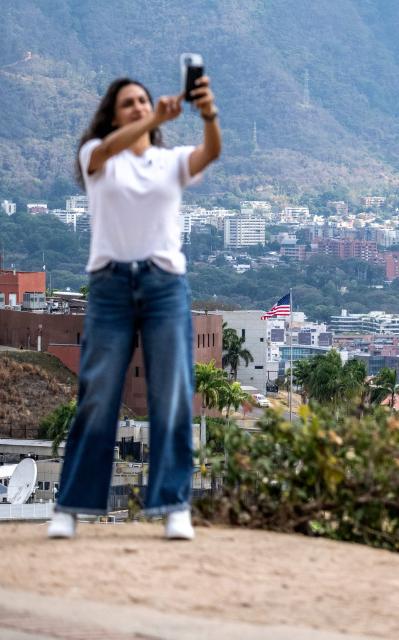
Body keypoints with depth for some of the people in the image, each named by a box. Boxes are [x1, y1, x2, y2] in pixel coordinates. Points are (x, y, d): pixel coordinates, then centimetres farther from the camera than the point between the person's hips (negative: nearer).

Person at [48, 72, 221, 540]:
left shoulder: (173, 161, 12)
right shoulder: (97, 156, 8)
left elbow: (211, 153, -10)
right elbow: (109, 147, -17)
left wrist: (209, 115, -32)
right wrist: (155, 120, -33)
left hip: (165, 285, 1)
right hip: (110, 283, -1)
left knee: (172, 395, -4)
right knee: (97, 396, -1)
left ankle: (175, 506, -4)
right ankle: (70, 507, 3)